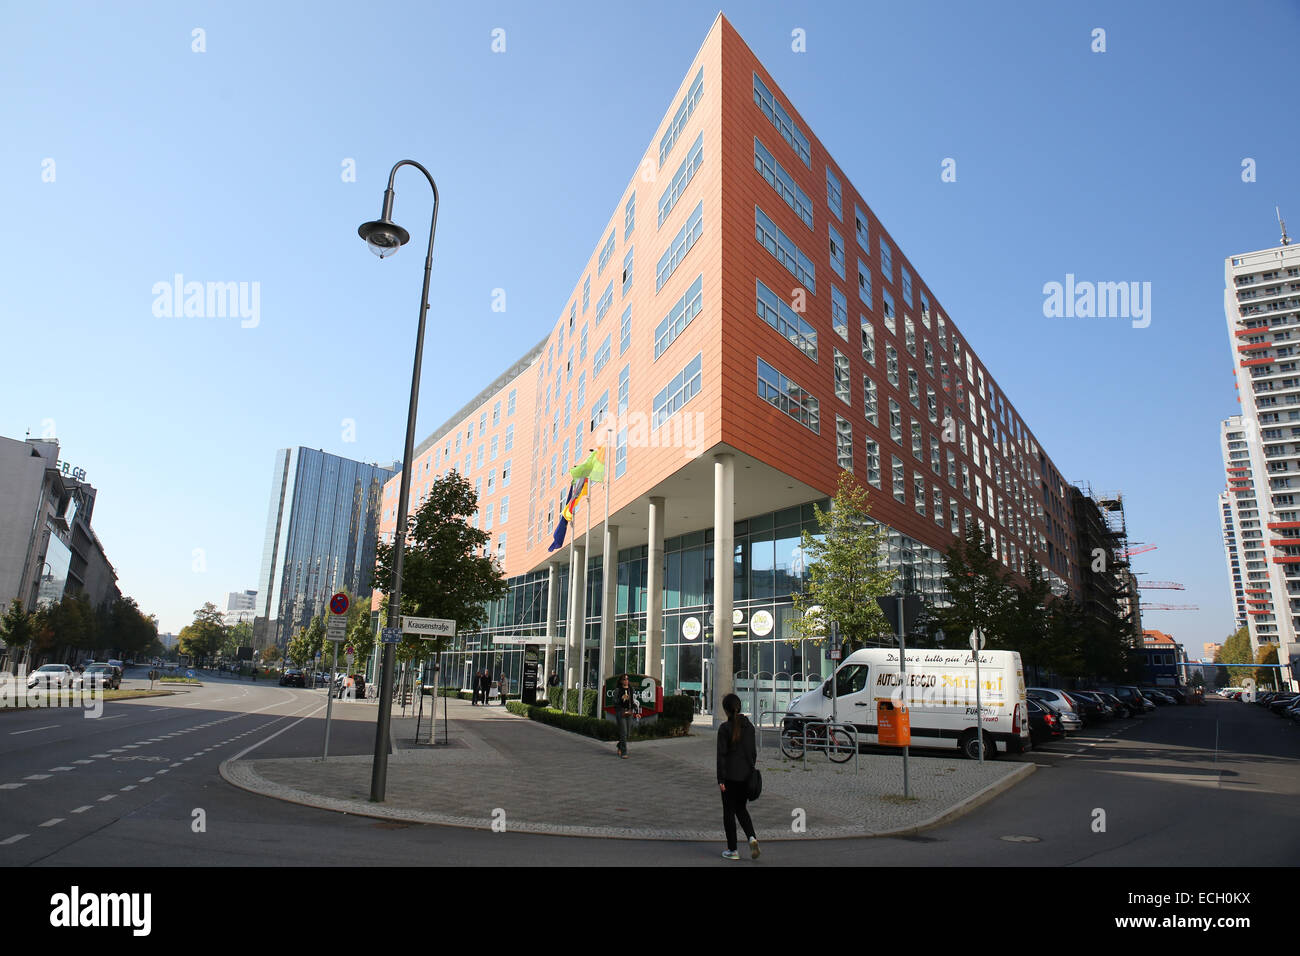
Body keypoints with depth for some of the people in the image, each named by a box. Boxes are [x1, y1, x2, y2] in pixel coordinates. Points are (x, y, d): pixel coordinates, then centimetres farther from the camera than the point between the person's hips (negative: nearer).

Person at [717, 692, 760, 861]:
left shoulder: (725, 728, -13)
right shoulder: (749, 726, 2)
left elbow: (721, 755, -13)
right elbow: (753, 751, 8)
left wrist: (720, 779, -9)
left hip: (731, 775, -5)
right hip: (746, 774, 5)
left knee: (729, 812, 8)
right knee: (741, 809, 20)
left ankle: (732, 850, 13)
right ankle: (752, 837, -1)